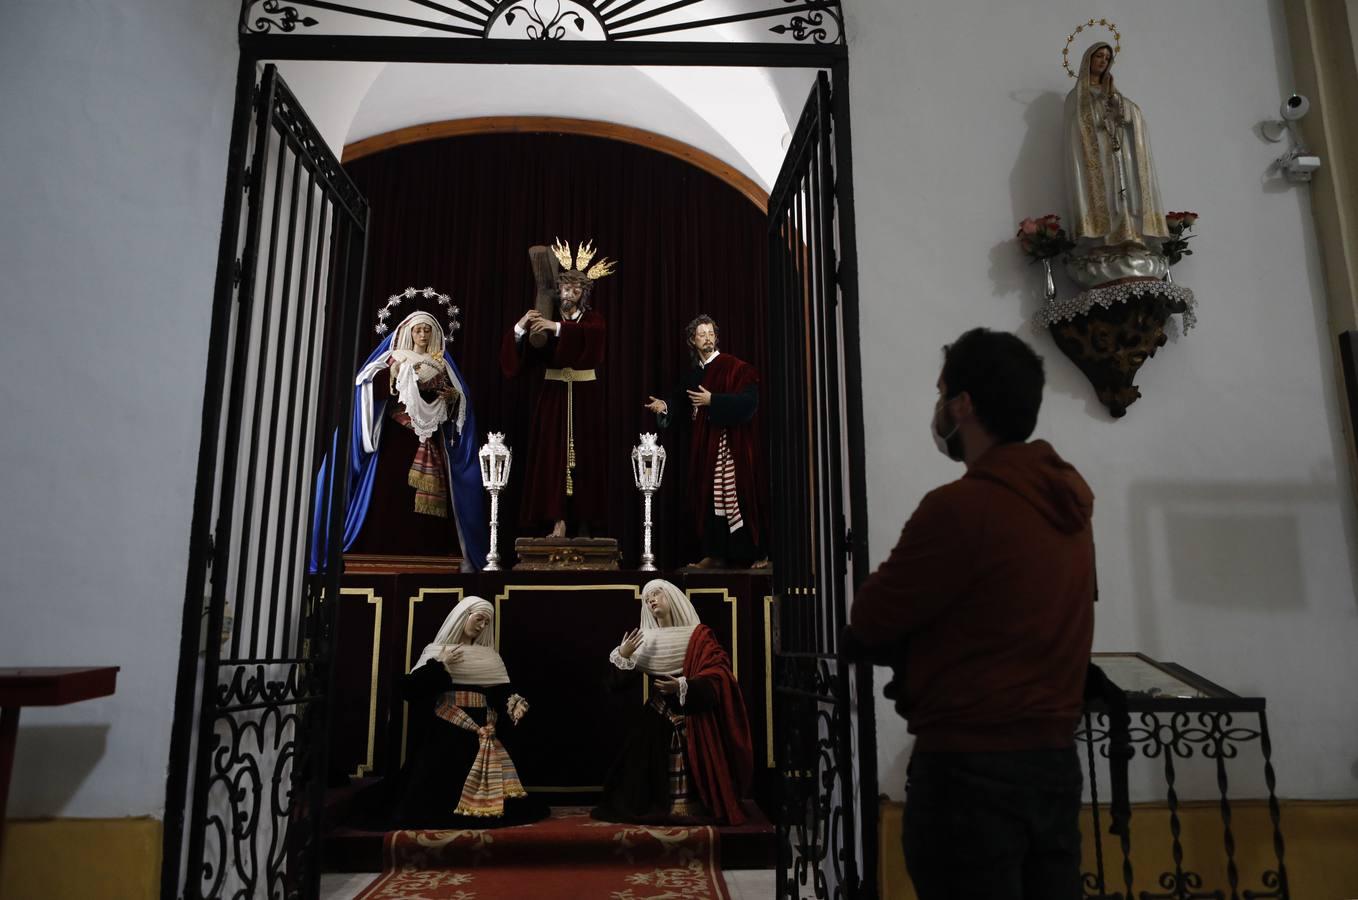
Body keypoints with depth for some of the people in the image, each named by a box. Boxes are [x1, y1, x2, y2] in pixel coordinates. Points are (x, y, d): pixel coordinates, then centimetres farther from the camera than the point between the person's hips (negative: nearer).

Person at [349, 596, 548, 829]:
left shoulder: (490, 656, 13)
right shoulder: (437, 652, 5)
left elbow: (503, 693, 3)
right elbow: (406, 688, -5)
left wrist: (515, 704, -17)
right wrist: (438, 665, -11)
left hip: (481, 734, 3)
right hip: (446, 731, -3)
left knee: (481, 789, 0)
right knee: (441, 787, -7)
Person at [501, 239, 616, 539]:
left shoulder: (592, 319, 4)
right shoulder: (544, 320, 4)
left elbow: (594, 333, -22)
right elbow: (517, 354, -9)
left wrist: (558, 327, -35)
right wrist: (520, 327, -29)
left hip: (585, 397, 0)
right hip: (554, 395, 0)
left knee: (585, 456, 1)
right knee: (554, 454, -7)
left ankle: (584, 521, 8)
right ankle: (559, 521, -7)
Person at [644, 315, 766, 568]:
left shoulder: (735, 367, -6)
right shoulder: (693, 373, 13)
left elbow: (748, 400, -15)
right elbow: (681, 399, 16)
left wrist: (712, 400, -15)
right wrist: (665, 405, -5)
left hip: (731, 443, -6)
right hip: (703, 445, 6)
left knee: (737, 496, -6)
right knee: (709, 498, 7)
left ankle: (755, 553, 4)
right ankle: (715, 554, 14)